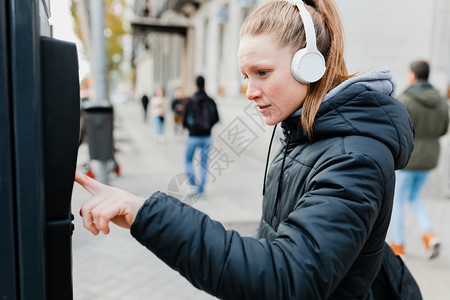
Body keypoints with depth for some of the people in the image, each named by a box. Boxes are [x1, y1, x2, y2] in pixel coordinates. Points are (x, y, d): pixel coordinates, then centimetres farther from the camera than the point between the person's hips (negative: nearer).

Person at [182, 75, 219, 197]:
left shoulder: (191, 100, -9)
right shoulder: (210, 101, -1)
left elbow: (185, 119, -9)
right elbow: (216, 118, 2)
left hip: (193, 136, -3)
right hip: (206, 137, 3)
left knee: (188, 161, 14)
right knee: (204, 163, 12)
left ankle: (194, 186, 2)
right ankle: (201, 190, 14)